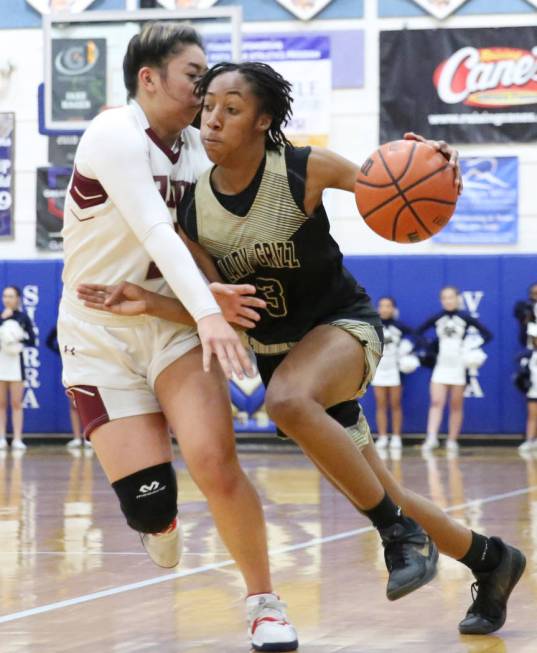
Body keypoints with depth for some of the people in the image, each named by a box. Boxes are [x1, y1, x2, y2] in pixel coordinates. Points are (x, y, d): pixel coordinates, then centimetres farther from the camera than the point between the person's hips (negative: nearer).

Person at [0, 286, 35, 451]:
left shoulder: (23, 318, 3)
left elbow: (32, 341, 0)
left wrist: (20, 339, -18)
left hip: (16, 361, -1)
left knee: (16, 403, -1)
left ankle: (17, 439, -1)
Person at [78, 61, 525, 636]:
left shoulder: (305, 170, -19)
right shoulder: (193, 210, -10)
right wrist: (149, 304, -21)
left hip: (344, 324, -5)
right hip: (278, 348, 5)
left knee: (288, 401, -38)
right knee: (372, 492, 9)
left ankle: (399, 531, -23)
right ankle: (490, 560, 33)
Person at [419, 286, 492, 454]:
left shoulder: (465, 318, -1)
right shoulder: (436, 319, 4)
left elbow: (487, 334, 0)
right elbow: (418, 333, 11)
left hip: (459, 367, -1)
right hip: (441, 366, 1)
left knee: (456, 407, 5)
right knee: (436, 402, -13)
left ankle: (452, 441, 10)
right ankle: (431, 438, -21)